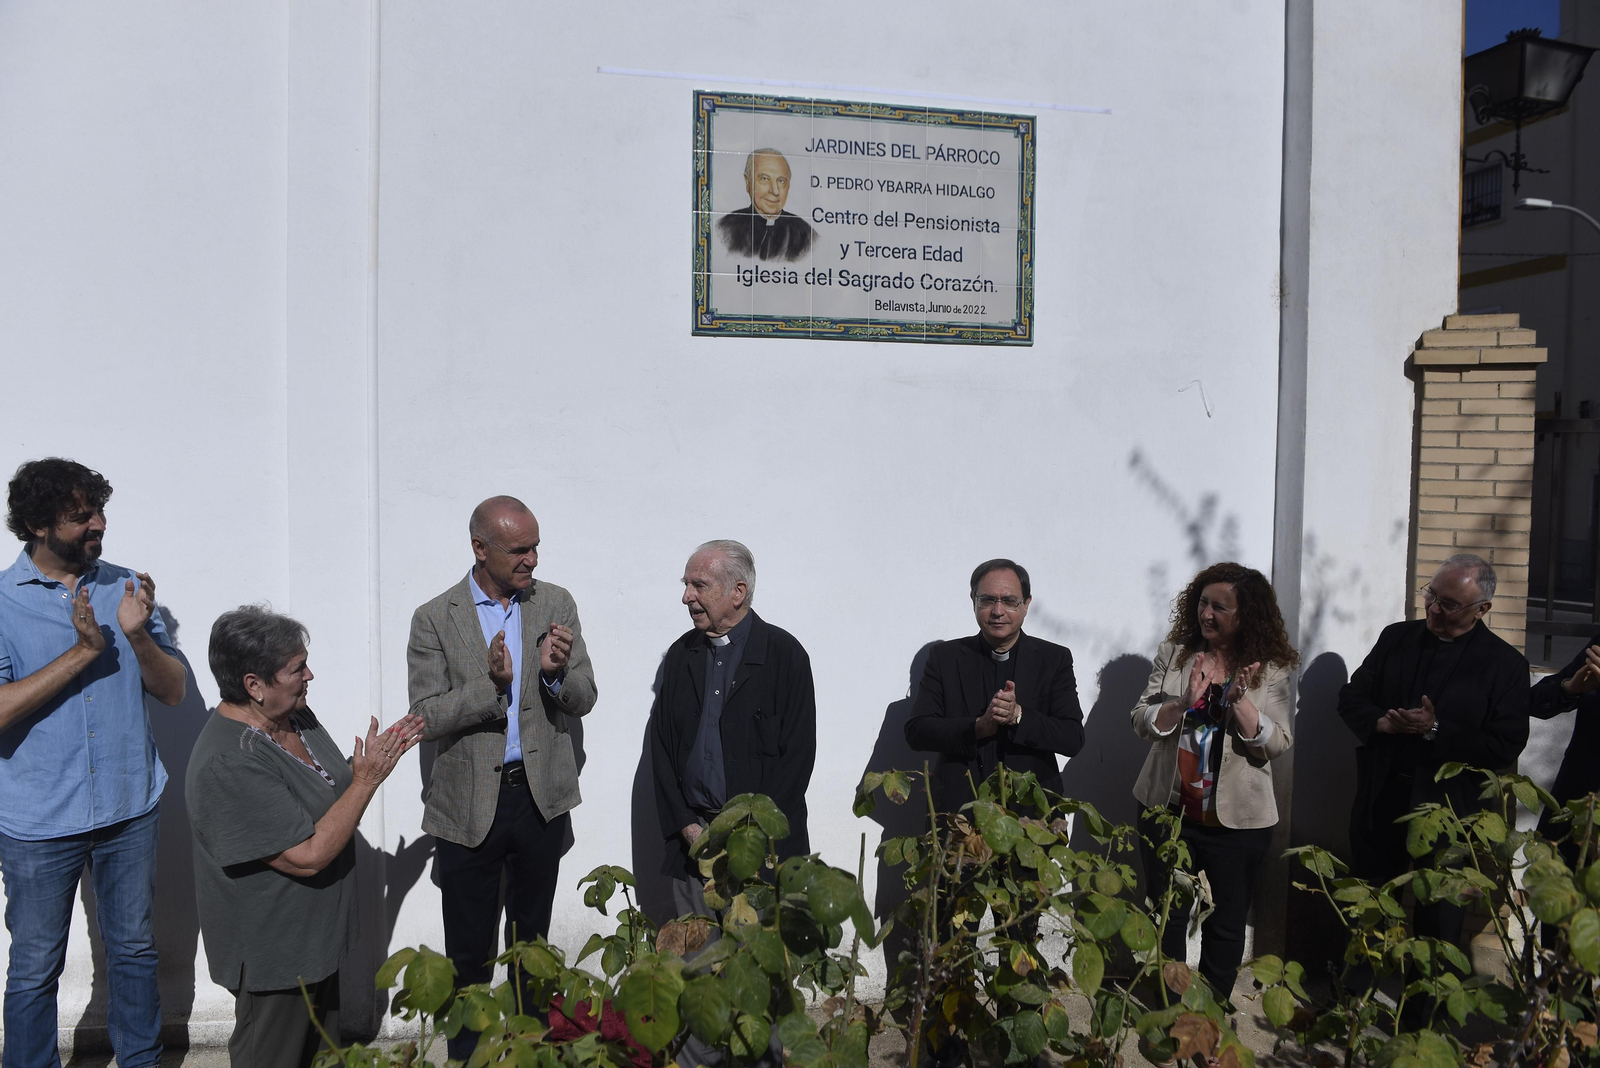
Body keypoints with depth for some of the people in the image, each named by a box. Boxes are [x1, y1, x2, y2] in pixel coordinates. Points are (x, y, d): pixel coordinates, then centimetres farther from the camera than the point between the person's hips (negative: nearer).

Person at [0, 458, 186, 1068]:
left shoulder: (124, 587, 2)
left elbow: (172, 691, 1)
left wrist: (137, 635, -17)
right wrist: (82, 652, -23)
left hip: (130, 810, 3)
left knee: (134, 949, 16)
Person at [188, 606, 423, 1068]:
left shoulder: (292, 715, -3)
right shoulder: (228, 765, -31)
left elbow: (331, 793, 11)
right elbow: (308, 856, -30)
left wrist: (378, 757, -7)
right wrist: (366, 780, -25)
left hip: (317, 934, 8)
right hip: (272, 955, -8)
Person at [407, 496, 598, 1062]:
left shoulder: (556, 605, -1)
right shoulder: (435, 619, -8)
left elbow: (583, 700, 0)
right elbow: (426, 718, -12)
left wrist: (556, 673, -22)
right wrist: (490, 684, -27)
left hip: (542, 797, 2)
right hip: (468, 807, -2)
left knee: (532, 941, 18)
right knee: (468, 953, 10)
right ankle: (465, 1055, 28)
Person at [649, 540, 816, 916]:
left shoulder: (784, 653, -3)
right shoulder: (681, 655, 10)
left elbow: (799, 752, -6)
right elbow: (661, 748, 10)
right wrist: (686, 827, -1)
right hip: (691, 838, 4)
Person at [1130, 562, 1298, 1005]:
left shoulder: (1272, 669, -3)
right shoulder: (1173, 654, 1)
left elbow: (1277, 743, -9)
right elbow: (1142, 722, -3)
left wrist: (1239, 702, -23)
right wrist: (1182, 703, -21)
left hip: (1237, 819, -1)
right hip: (1169, 811, 2)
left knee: (1225, 926, 10)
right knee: (1166, 918, 13)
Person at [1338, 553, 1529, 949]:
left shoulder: (1506, 664, -7)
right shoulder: (1397, 637, 4)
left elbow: (1505, 749, -11)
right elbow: (1351, 697, 7)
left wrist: (1435, 731, -21)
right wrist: (1380, 723, -14)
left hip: (1448, 809, -3)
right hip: (1380, 799, 4)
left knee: (1438, 920, 11)